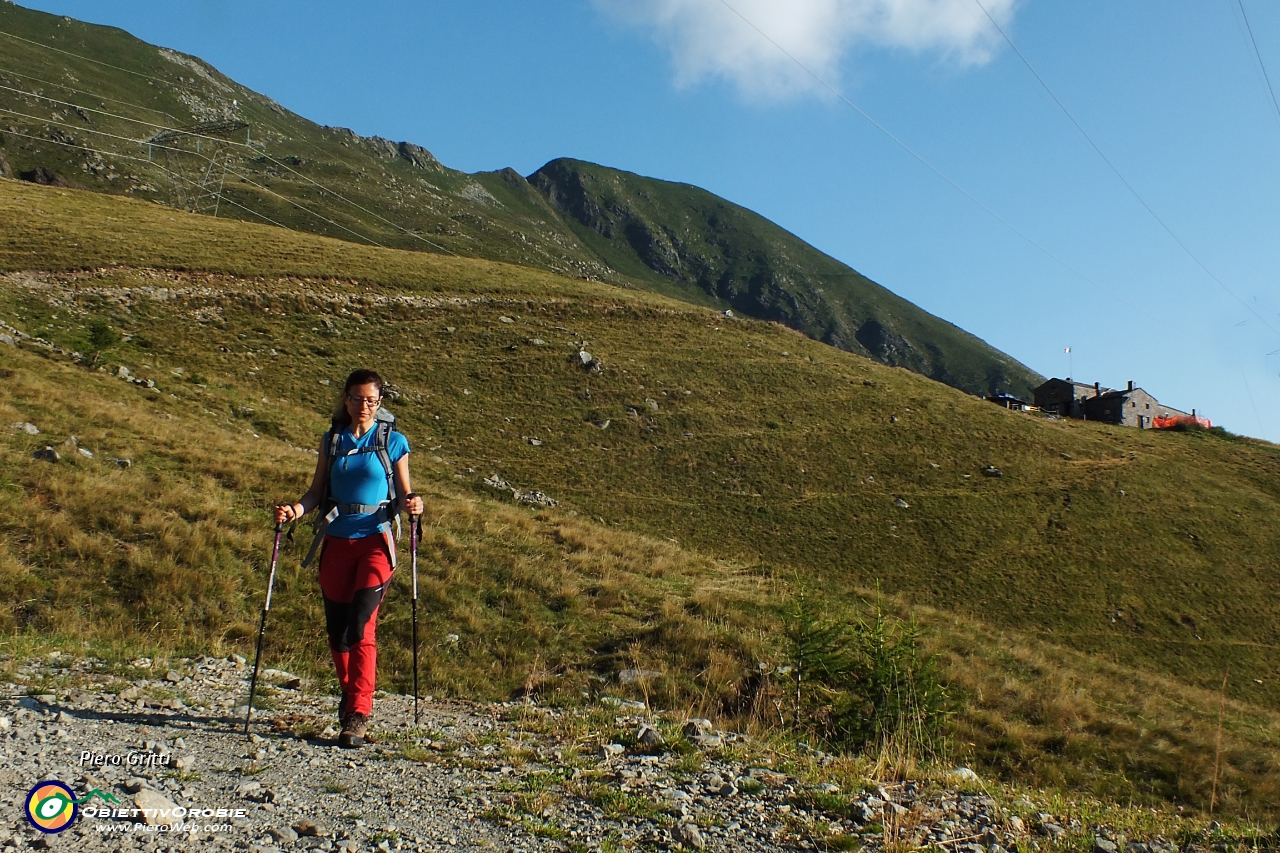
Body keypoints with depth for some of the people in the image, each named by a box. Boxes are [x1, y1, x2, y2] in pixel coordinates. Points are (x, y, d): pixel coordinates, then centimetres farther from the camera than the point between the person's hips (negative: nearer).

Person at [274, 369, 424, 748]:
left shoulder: (393, 442, 1)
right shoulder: (332, 440, 10)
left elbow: (403, 493, 4)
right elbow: (317, 490, 11)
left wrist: (412, 504, -19)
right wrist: (295, 509, -8)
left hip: (375, 541, -4)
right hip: (336, 541, 4)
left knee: (361, 626, -13)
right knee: (336, 628, 7)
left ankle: (358, 716, -8)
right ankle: (348, 697, 30)